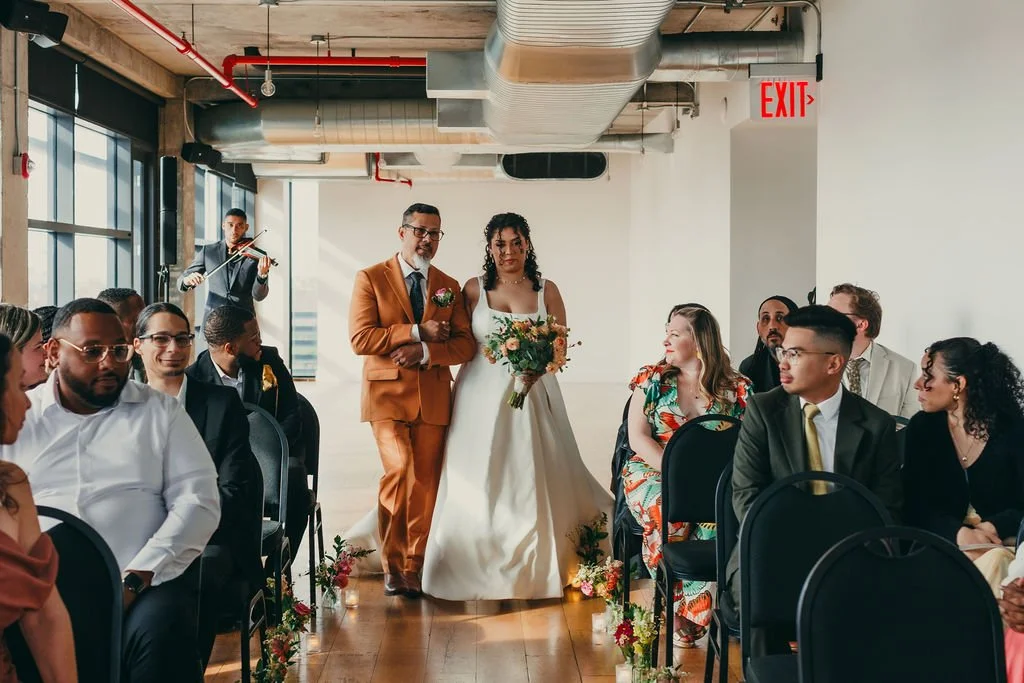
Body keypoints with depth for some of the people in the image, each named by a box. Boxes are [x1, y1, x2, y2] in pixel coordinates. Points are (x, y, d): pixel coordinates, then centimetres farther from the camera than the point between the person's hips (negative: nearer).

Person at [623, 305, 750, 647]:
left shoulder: (736, 388, 4)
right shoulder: (652, 379, 6)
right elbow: (638, 438, -1)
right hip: (652, 472, 0)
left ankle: (692, 609, -23)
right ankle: (676, 607, -18)